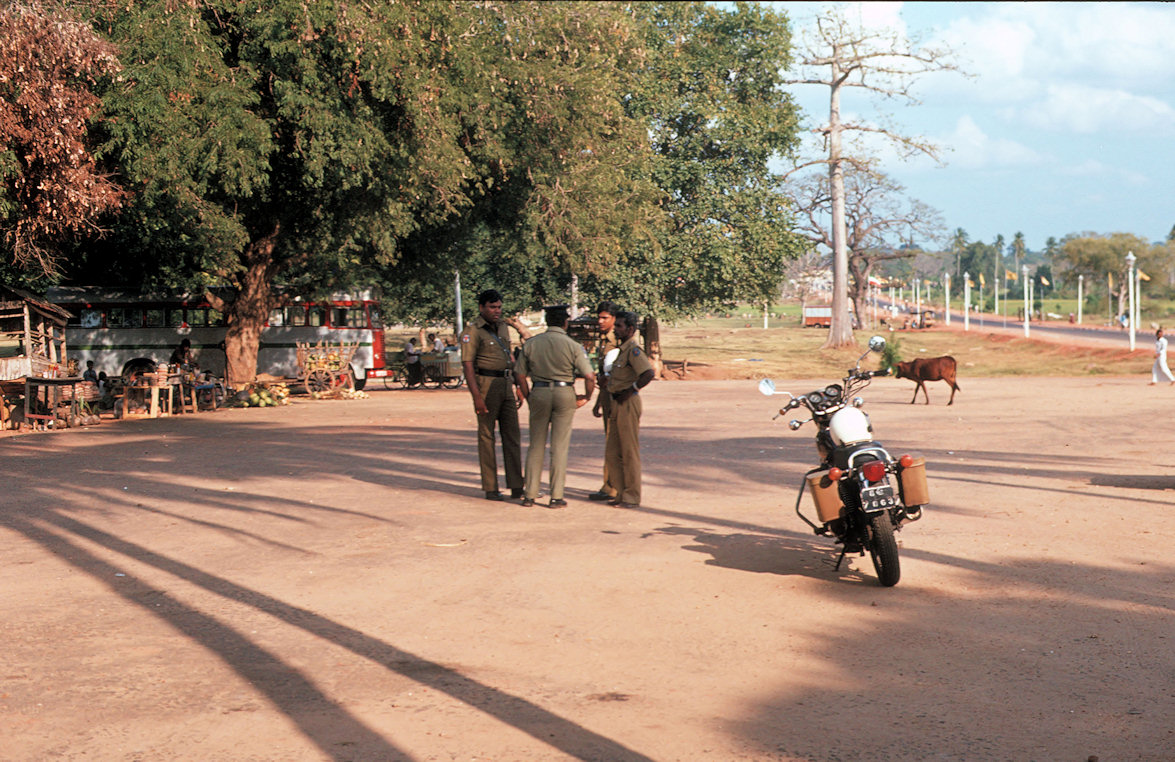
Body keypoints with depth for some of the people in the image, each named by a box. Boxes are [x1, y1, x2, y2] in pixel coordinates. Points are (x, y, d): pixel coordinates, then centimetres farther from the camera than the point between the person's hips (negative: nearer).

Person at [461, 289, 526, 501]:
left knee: (512, 435, 5)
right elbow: (467, 365, -14)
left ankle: (516, 487, 8)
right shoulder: (472, 331, -8)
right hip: (486, 385, -7)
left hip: (506, 385, 7)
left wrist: (517, 386, 18)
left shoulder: (503, 327, 14)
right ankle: (490, 489, 4)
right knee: (486, 435, -1)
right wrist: (477, 397, -21)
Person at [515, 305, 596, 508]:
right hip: (565, 393, -2)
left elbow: (521, 376, 5)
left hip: (538, 393, 2)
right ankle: (556, 497, 4)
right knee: (560, 446, 4)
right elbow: (589, 377, -11)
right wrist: (586, 397, 5)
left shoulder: (530, 344, 3)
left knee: (536, 445, 11)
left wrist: (529, 398, 16)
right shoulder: (572, 346, -6)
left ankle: (530, 494, 12)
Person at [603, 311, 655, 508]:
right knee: (612, 453, 12)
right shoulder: (623, 349, 16)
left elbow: (648, 373, -27)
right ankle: (622, 493, 20)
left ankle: (632, 497, 4)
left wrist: (629, 392, -21)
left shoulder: (633, 350, -15)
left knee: (630, 452, -3)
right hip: (617, 404, 10)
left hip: (628, 404, -10)